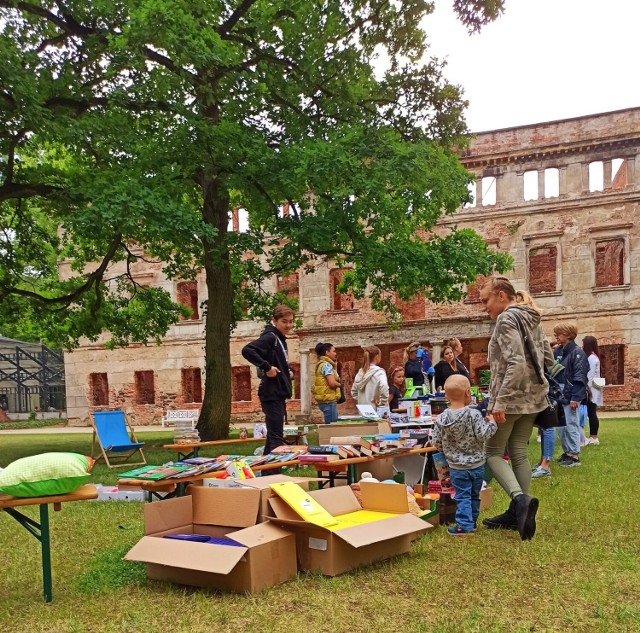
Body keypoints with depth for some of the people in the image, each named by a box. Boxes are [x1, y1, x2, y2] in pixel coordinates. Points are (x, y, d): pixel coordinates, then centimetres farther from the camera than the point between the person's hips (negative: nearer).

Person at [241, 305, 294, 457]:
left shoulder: (280, 339, 16)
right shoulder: (270, 337, -13)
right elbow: (247, 350, -28)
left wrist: (288, 371, 9)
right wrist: (267, 367, -26)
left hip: (279, 394, 10)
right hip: (272, 394, -10)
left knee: (274, 436, 14)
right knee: (276, 438, -10)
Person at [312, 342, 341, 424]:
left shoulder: (323, 364, 18)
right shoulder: (327, 365, -12)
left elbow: (333, 379, 19)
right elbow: (332, 383, -20)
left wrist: (335, 367, 13)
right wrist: (339, 384, -1)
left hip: (326, 401, 10)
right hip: (329, 401, -10)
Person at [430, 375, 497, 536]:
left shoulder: (441, 418, -7)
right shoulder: (474, 414, -16)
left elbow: (436, 442, -2)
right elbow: (482, 435, -18)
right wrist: (492, 424, -2)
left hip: (457, 467, 0)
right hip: (477, 464, 0)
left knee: (462, 496, 7)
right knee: (474, 495, 17)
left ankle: (464, 525, 0)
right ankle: (471, 522, 28)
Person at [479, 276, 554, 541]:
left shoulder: (506, 319, -14)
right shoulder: (532, 319, 14)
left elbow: (516, 364, -24)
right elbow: (549, 359, 18)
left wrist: (499, 402, -25)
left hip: (511, 398, -9)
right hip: (533, 398, 9)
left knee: (492, 452, 1)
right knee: (519, 453, 12)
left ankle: (521, 498, -17)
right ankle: (518, 512, 15)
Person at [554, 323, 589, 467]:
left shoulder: (577, 352, -10)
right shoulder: (557, 352, 11)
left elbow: (579, 377, -15)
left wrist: (575, 397, -19)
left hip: (570, 397, -7)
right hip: (559, 396, 8)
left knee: (571, 426, -2)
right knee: (560, 427, 12)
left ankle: (575, 456, 6)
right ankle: (567, 452, 23)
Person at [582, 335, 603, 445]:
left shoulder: (591, 358, -13)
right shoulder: (592, 357, 15)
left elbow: (590, 375, -17)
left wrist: (588, 389, -17)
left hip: (592, 390, -9)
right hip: (591, 390, 9)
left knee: (592, 414, -6)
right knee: (591, 414, 10)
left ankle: (594, 438, -3)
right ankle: (592, 437, 13)